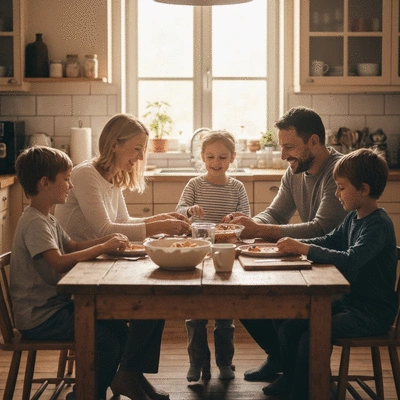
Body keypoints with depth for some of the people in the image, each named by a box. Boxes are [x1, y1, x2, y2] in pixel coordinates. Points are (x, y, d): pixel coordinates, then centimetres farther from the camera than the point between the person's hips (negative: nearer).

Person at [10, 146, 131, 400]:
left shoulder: (48, 220, 14)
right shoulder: (34, 223, -19)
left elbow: (72, 246, 22)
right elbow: (59, 262, -31)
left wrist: (107, 240, 5)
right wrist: (103, 248, -25)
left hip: (55, 305, 10)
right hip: (38, 317, -10)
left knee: (119, 329, 4)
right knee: (106, 341, -20)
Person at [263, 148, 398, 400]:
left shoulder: (379, 225, -20)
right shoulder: (353, 218, 7)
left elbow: (350, 261, -33)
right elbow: (330, 241, 19)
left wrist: (304, 249, -29)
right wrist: (295, 245, 1)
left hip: (374, 312, -9)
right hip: (349, 300, 9)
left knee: (312, 337, -25)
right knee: (288, 327, 1)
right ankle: (290, 379, 23)